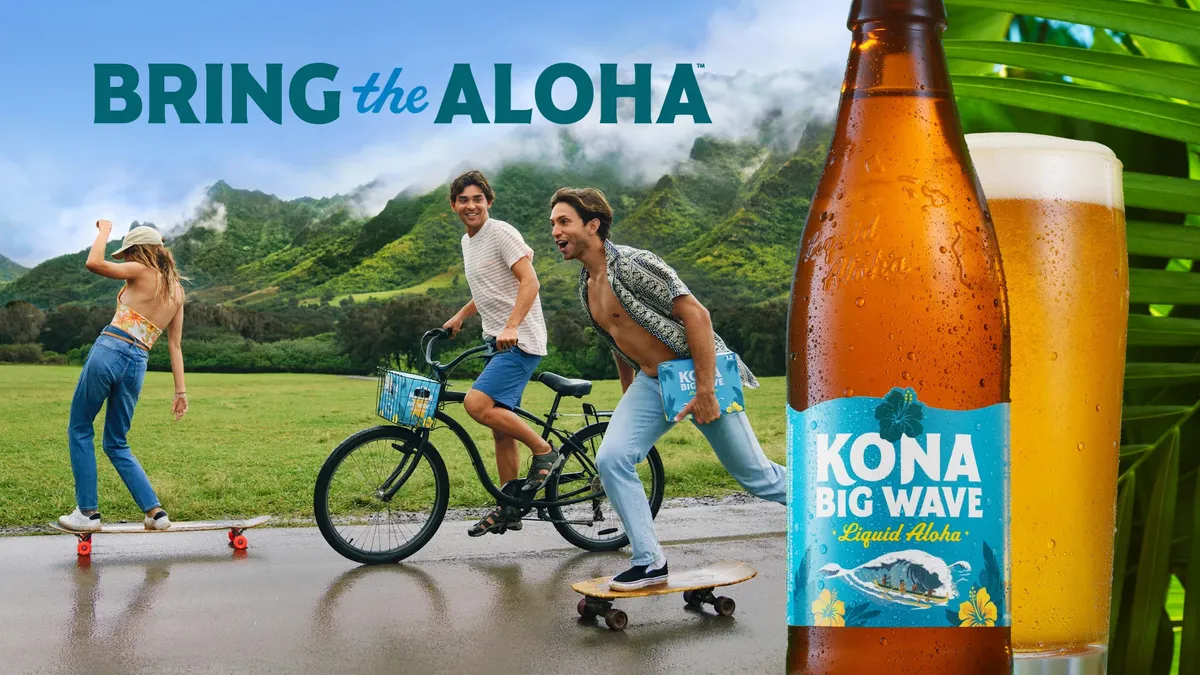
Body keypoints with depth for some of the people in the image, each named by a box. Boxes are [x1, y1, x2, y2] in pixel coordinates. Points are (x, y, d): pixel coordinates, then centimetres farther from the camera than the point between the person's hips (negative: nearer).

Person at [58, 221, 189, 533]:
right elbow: (175, 345, 14)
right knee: (116, 444, 17)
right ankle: (155, 512, 6)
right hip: (138, 366, 6)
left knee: (79, 430, 9)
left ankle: (87, 512, 5)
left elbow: (93, 263, -12)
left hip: (109, 351, -6)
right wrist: (180, 390, 11)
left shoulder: (142, 271, -3)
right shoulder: (177, 290, 15)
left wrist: (104, 230, 3)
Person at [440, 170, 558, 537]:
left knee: (477, 403, -25)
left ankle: (545, 451, -10)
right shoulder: (467, 242, 17)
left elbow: (529, 281, -21)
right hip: (497, 342, 9)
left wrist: (511, 327, -33)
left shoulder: (501, 233, -11)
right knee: (501, 429, 10)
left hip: (520, 341, -9)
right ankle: (509, 510, 17)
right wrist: (459, 316, 19)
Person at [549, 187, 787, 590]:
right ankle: (650, 563, -4)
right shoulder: (586, 287, 9)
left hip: (698, 375, -7)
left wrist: (705, 391, -25)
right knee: (611, 459, -12)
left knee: (755, 473, 2)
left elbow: (697, 316, -22)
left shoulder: (632, 264, -18)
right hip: (651, 383, 7)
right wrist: (627, 402, 25)